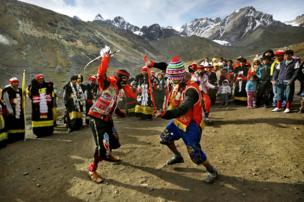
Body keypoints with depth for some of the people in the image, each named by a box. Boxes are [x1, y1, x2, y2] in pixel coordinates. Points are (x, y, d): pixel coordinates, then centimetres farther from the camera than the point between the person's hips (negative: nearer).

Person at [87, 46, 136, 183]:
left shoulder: (117, 88, 12)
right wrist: (106, 57, -36)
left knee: (114, 140, 22)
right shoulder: (107, 83, -12)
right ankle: (92, 170, 8)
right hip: (97, 119, -9)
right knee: (102, 146, -13)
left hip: (107, 119, 9)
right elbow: (101, 73, -34)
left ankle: (108, 155, 52)